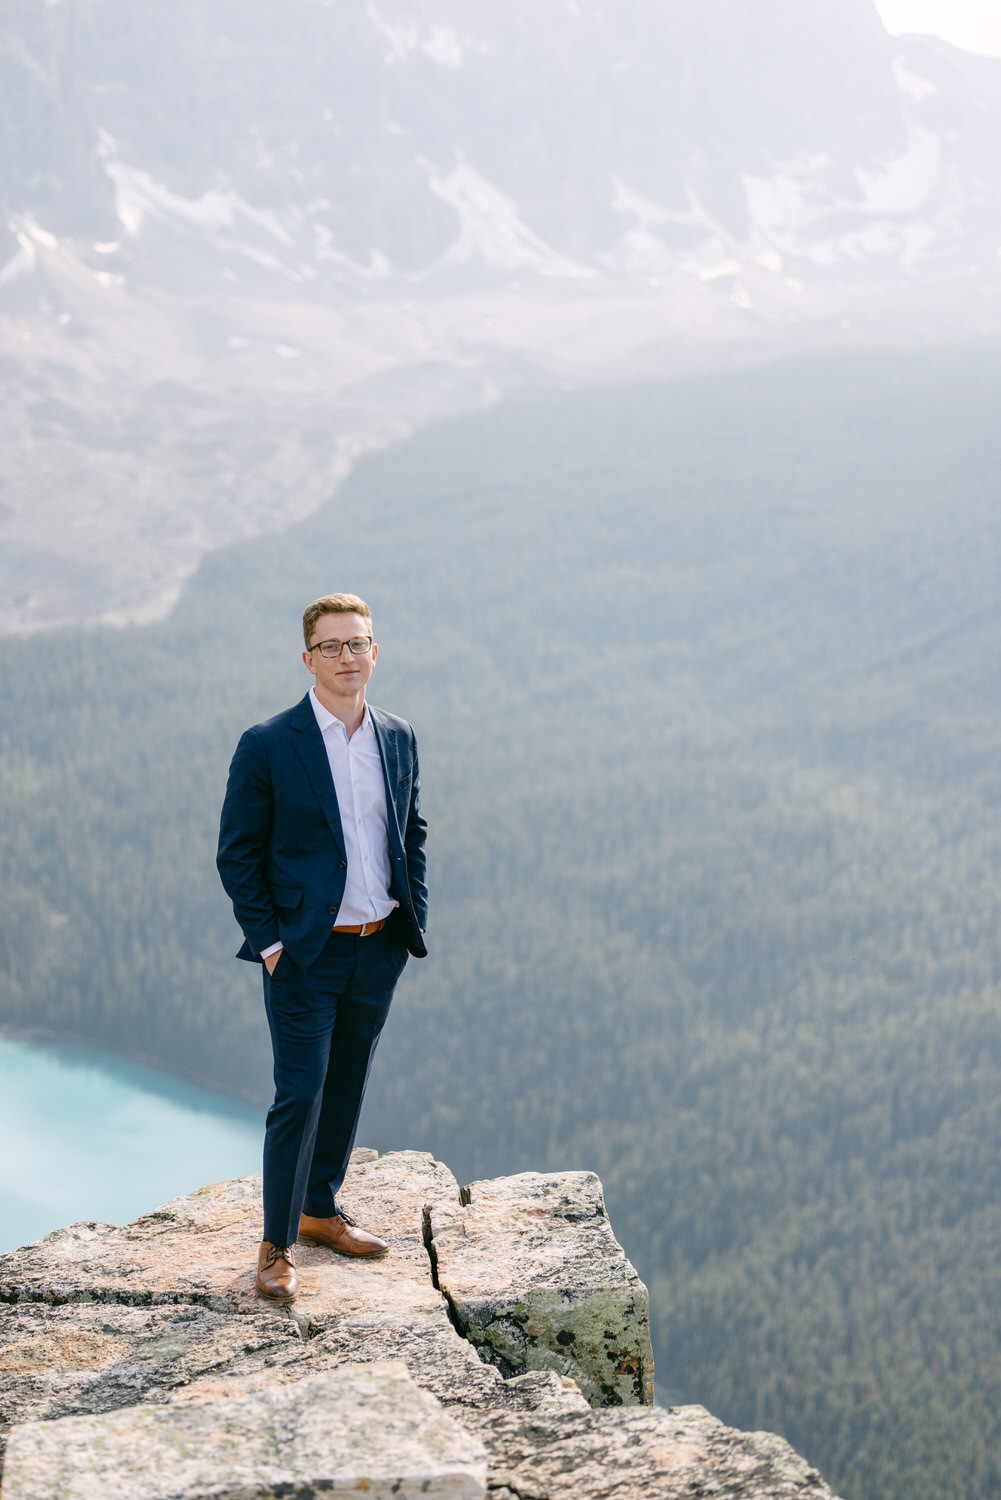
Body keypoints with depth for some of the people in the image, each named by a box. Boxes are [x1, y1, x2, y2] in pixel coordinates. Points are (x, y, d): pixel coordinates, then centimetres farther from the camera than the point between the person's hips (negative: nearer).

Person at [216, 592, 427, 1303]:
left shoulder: (399, 738, 7)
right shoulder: (268, 745, -8)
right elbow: (237, 852, -5)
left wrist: (416, 915, 9)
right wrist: (267, 939, -10)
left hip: (379, 950, 5)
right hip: (305, 953, -5)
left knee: (347, 1085, 15)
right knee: (299, 1096, -6)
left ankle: (321, 1209, 31)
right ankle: (277, 1245, 5)